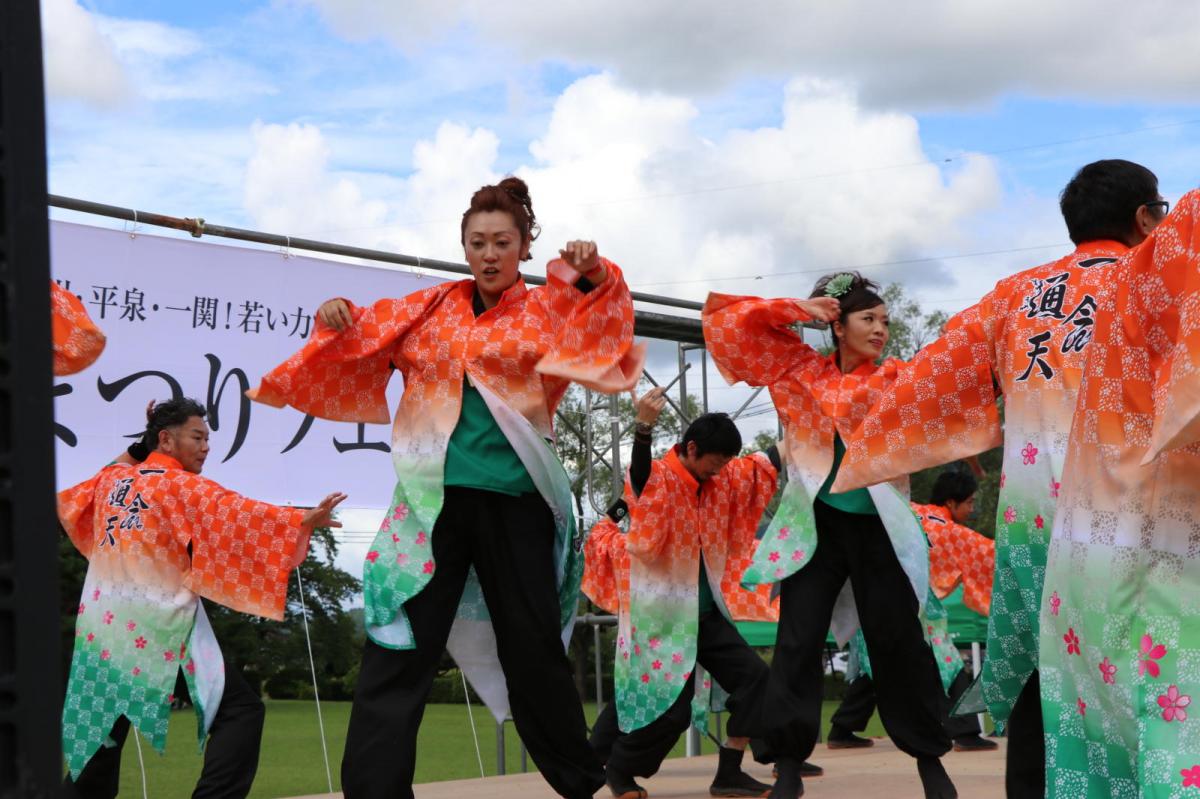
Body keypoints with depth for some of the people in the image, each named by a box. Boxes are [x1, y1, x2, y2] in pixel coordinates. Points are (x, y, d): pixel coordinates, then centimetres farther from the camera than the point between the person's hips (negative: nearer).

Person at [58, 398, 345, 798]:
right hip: (159, 628, -7)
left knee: (101, 727, 18)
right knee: (240, 710, -5)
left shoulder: (110, 478, 12)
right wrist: (303, 521, -30)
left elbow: (67, 506, 32)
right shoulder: (182, 486, -7)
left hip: (102, 625, 7)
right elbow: (237, 514, -21)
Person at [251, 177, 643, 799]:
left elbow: (599, 327, -7)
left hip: (514, 500, -1)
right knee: (398, 651, -7)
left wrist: (595, 279, -27)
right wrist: (340, 317, -8)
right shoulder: (434, 308, 12)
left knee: (533, 650, 9)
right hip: (434, 498, 1)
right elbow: (365, 334, 14)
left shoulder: (546, 313, 8)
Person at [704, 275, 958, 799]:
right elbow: (730, 323, 4)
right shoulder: (799, 368, 5)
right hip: (814, 523, 0)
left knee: (898, 640, 3)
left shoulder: (896, 379, 5)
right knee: (798, 641, -2)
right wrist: (800, 310, -2)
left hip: (877, 526, 0)